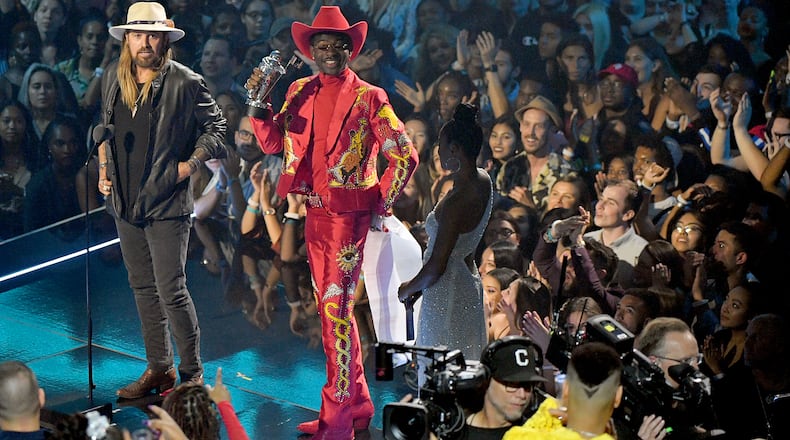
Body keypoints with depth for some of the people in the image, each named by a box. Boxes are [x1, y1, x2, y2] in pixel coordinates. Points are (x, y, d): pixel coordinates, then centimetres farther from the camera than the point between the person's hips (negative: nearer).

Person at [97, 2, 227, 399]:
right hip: (125, 201, 6)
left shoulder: (184, 82, -10)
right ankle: (158, 369, 24)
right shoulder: (113, 78, 7)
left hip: (166, 203, -6)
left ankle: (192, 374, 6)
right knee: (143, 288, 13)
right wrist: (103, 169, 12)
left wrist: (191, 164, -12)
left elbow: (216, 126, -2)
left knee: (171, 291, -7)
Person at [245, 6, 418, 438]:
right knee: (332, 307, 13)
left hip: (349, 213, -7)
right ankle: (357, 404, 26)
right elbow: (272, 142, 7)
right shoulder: (300, 92, 9)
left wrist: (379, 205, -7)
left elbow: (405, 156, -6)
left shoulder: (368, 98, -7)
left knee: (336, 308, -10)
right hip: (314, 212, 7)